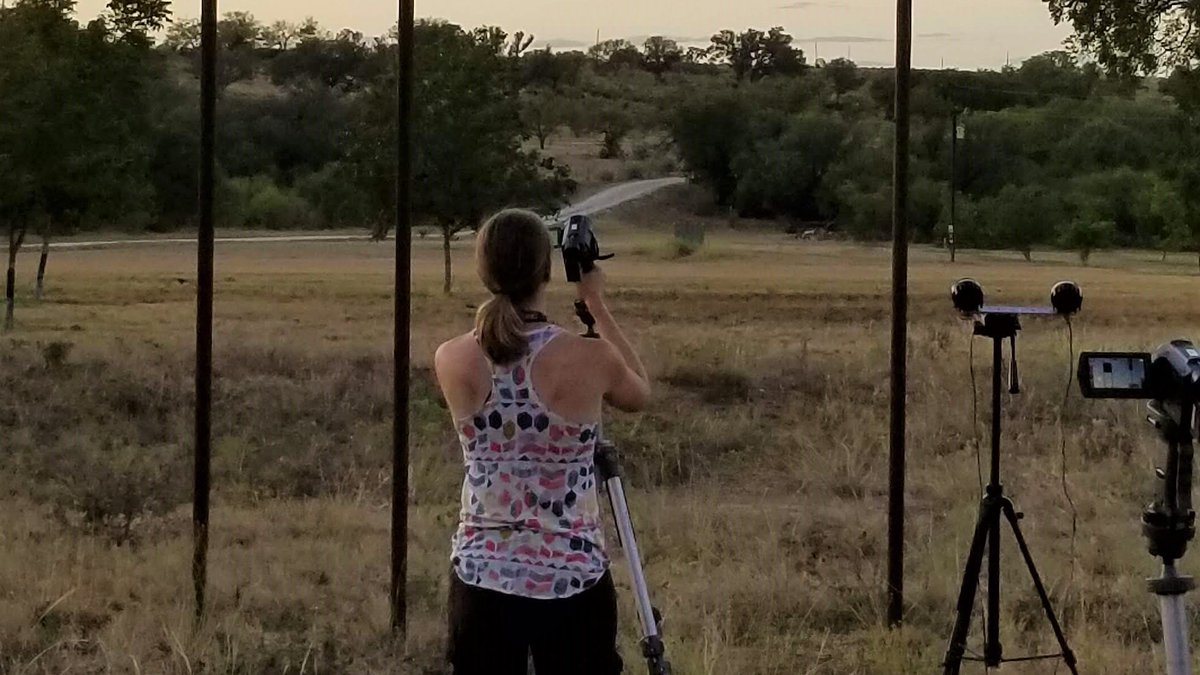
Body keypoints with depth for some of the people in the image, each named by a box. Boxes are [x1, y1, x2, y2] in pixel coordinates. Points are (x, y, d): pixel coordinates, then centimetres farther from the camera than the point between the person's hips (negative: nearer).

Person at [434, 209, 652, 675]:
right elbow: (640, 394, 12)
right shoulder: (587, 359, -12)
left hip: (483, 580, 2)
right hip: (573, 581, -2)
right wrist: (596, 305, 18)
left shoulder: (453, 361, -6)